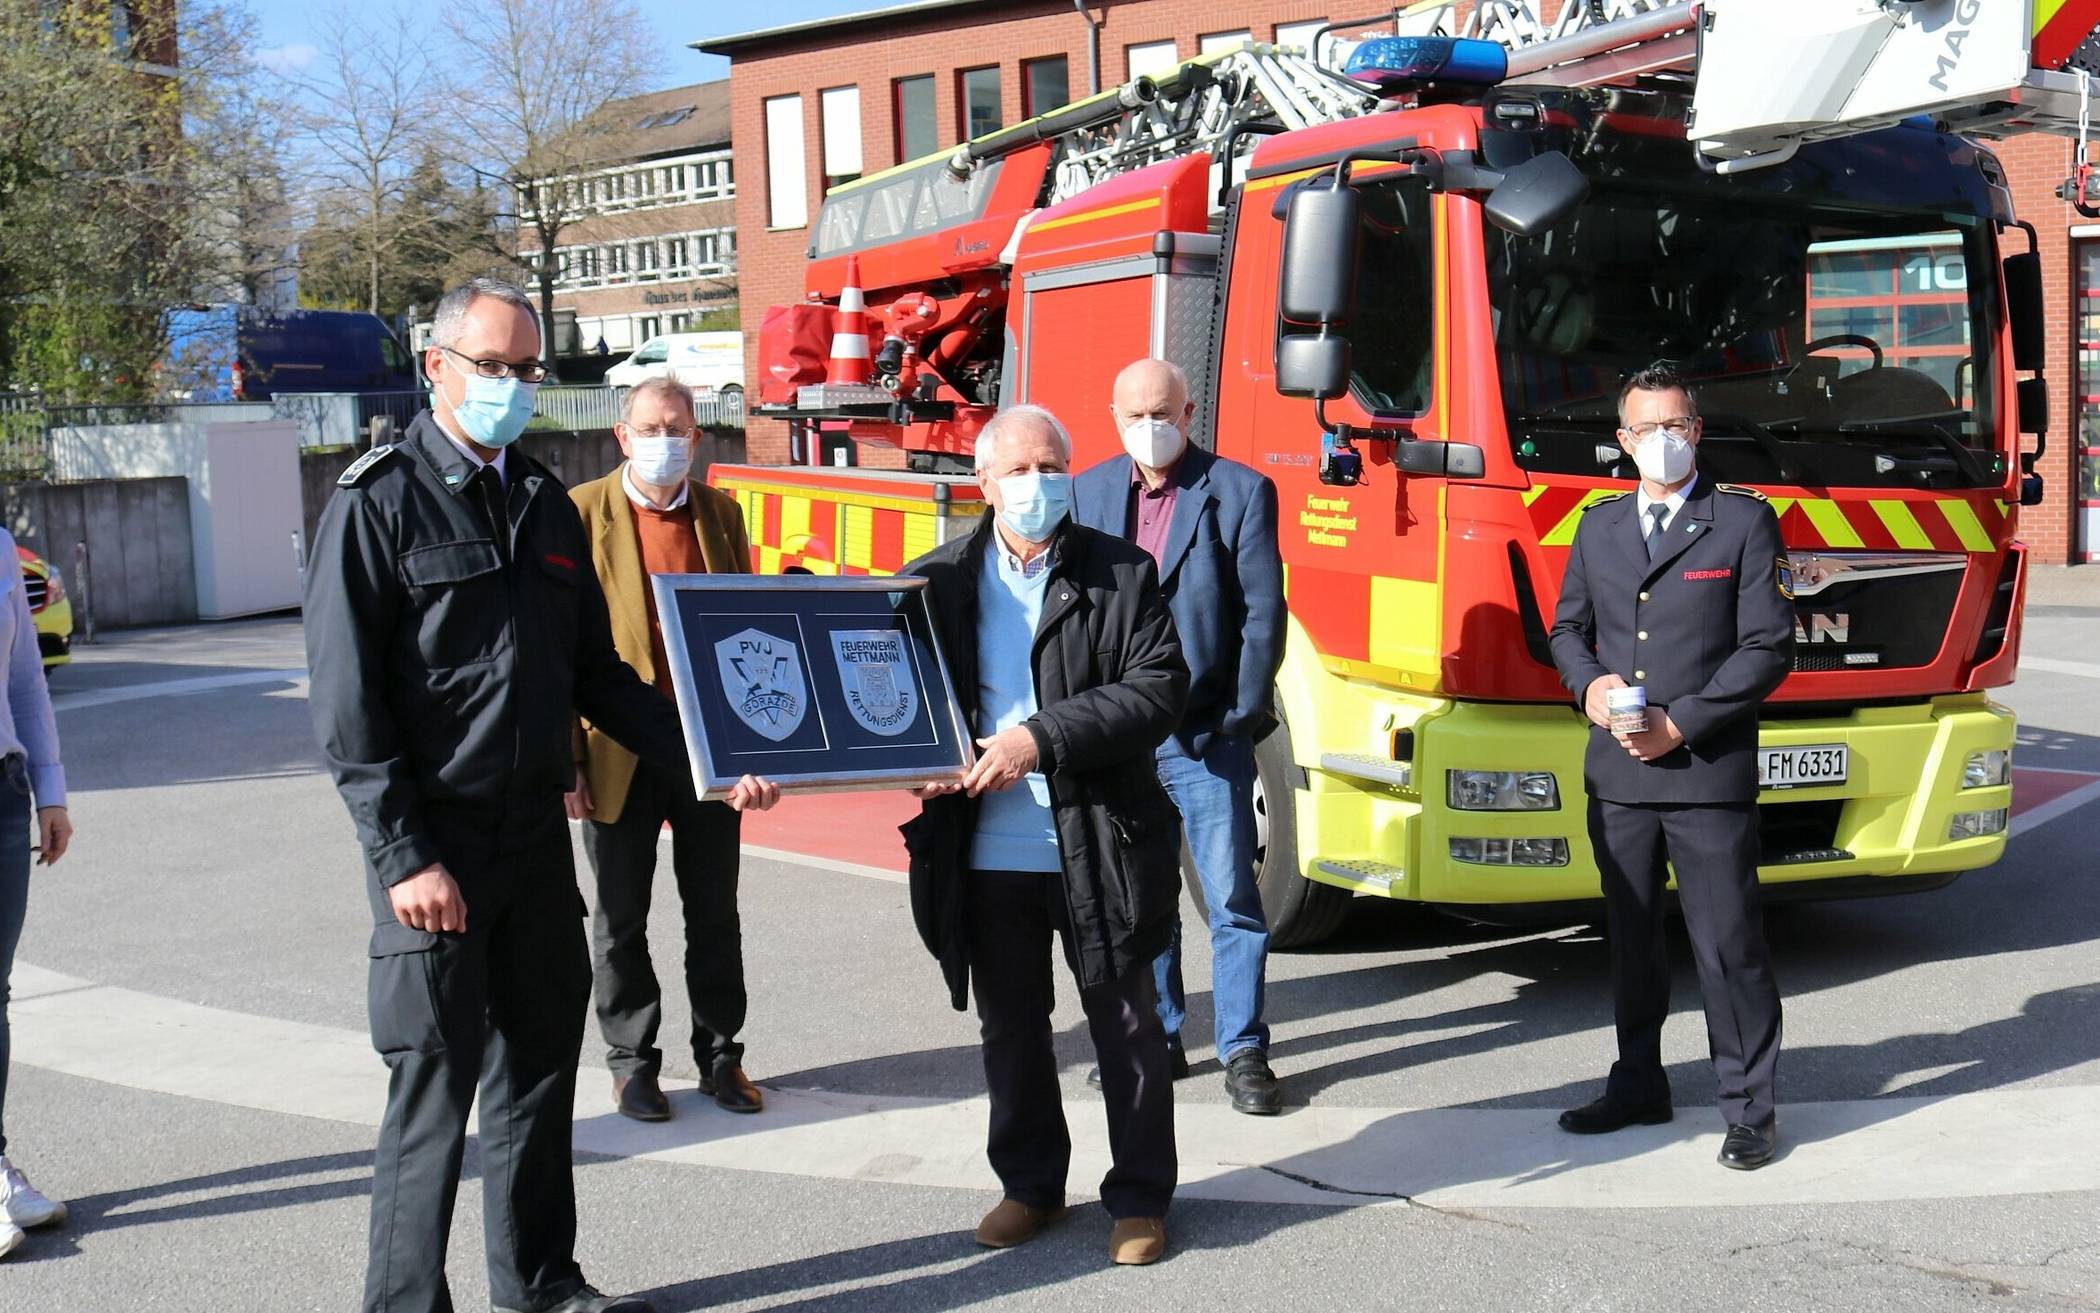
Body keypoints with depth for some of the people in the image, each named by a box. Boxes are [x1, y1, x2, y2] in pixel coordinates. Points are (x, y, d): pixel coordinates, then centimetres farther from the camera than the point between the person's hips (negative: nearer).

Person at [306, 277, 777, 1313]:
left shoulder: (545, 505, 13)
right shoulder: (378, 502, -8)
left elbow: (594, 673, 17)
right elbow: (346, 703, -12)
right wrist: (404, 856, -17)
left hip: (536, 836, 7)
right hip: (436, 846, -6)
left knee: (539, 1069, 14)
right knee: (434, 1085, 0)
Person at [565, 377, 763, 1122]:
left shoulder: (721, 514, 7)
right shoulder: (583, 513, -6)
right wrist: (566, 759, -12)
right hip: (620, 751, -3)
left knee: (714, 912, 12)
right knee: (621, 919, 9)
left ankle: (720, 1055, 25)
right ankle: (631, 1062, 23)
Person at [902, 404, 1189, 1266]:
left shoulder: (1121, 575, -3)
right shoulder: (936, 582, 4)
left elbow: (1160, 689, -13)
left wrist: (1043, 739, -20)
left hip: (1098, 847, -2)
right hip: (987, 855, 3)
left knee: (1125, 1025, 8)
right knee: (1009, 1027, 15)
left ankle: (1140, 1197, 22)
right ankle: (1030, 1185, 32)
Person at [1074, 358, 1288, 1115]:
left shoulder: (1239, 492, -1)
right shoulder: (1087, 495, 9)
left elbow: (1263, 613, -4)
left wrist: (1241, 714, -10)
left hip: (1205, 736, -3)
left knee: (1232, 896, 0)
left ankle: (1242, 1050, 9)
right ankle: (1155, 1039, 24)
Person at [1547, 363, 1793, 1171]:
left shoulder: (1745, 522, -1)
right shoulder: (1598, 528, 13)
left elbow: (1768, 647, -6)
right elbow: (1567, 628, 20)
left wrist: (1682, 723, -13)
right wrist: (1588, 684, -3)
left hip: (1709, 774, -5)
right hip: (1616, 776, 5)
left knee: (1728, 945, -2)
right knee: (1630, 938, 13)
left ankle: (1750, 1109, 9)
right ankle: (1638, 1086, 26)